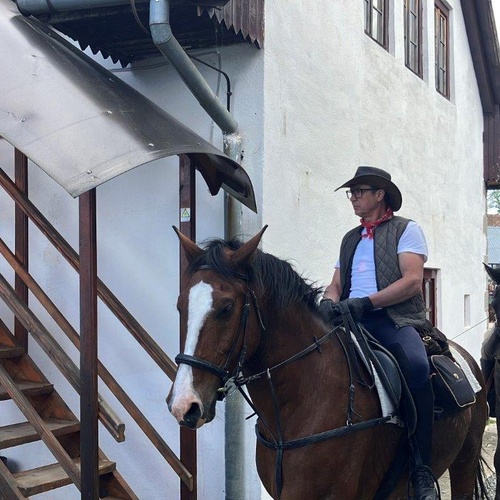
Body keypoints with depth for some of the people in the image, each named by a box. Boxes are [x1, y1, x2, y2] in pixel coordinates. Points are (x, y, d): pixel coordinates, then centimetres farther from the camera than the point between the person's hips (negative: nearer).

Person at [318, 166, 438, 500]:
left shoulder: (406, 230, 8)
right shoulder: (350, 239, 26)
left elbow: (412, 281, -6)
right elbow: (336, 285, 21)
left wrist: (365, 301, -17)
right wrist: (329, 302, -4)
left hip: (395, 320, -5)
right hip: (352, 322, 6)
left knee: (416, 366, -35)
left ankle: (422, 470, -25)